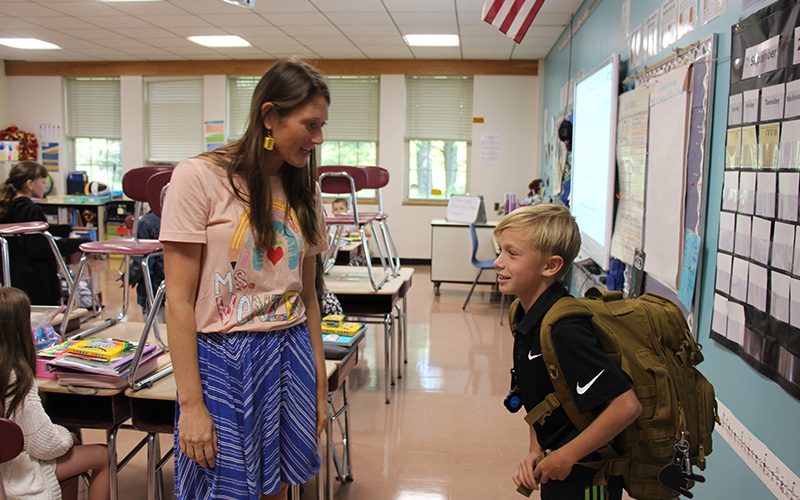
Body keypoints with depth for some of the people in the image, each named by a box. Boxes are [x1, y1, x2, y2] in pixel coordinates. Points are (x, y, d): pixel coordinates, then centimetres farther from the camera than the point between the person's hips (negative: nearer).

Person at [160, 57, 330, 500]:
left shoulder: (303, 190, 8)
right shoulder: (200, 177, -10)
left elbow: (306, 295, 11)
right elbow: (179, 302, -11)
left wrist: (320, 383, 10)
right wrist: (191, 404, -14)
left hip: (291, 357, 5)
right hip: (223, 359, -5)